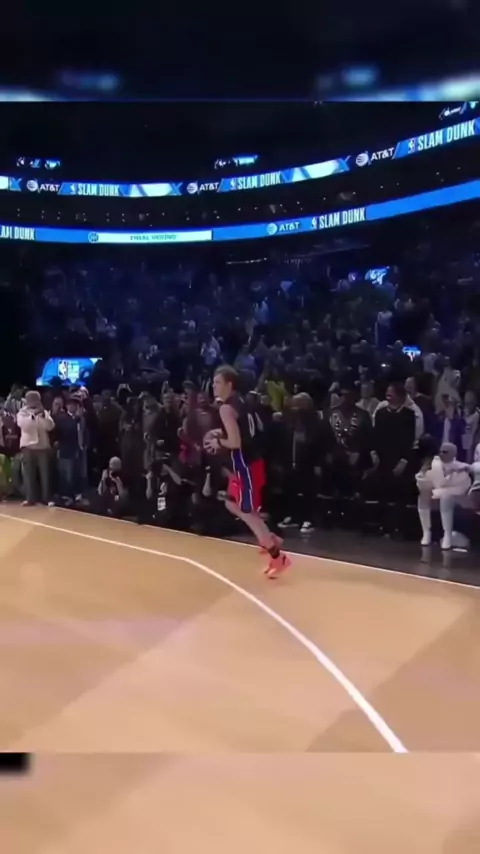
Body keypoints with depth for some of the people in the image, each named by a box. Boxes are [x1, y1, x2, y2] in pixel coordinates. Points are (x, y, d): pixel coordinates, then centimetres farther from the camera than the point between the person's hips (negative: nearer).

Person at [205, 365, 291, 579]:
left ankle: (277, 557, 8)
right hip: (248, 462, 10)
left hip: (246, 465, -10)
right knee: (232, 503, 22)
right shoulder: (239, 401, 11)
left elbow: (235, 442, -25)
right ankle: (270, 539, 26)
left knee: (247, 511, 0)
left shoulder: (226, 408, -18)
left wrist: (218, 443, -7)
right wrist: (219, 433, 15)